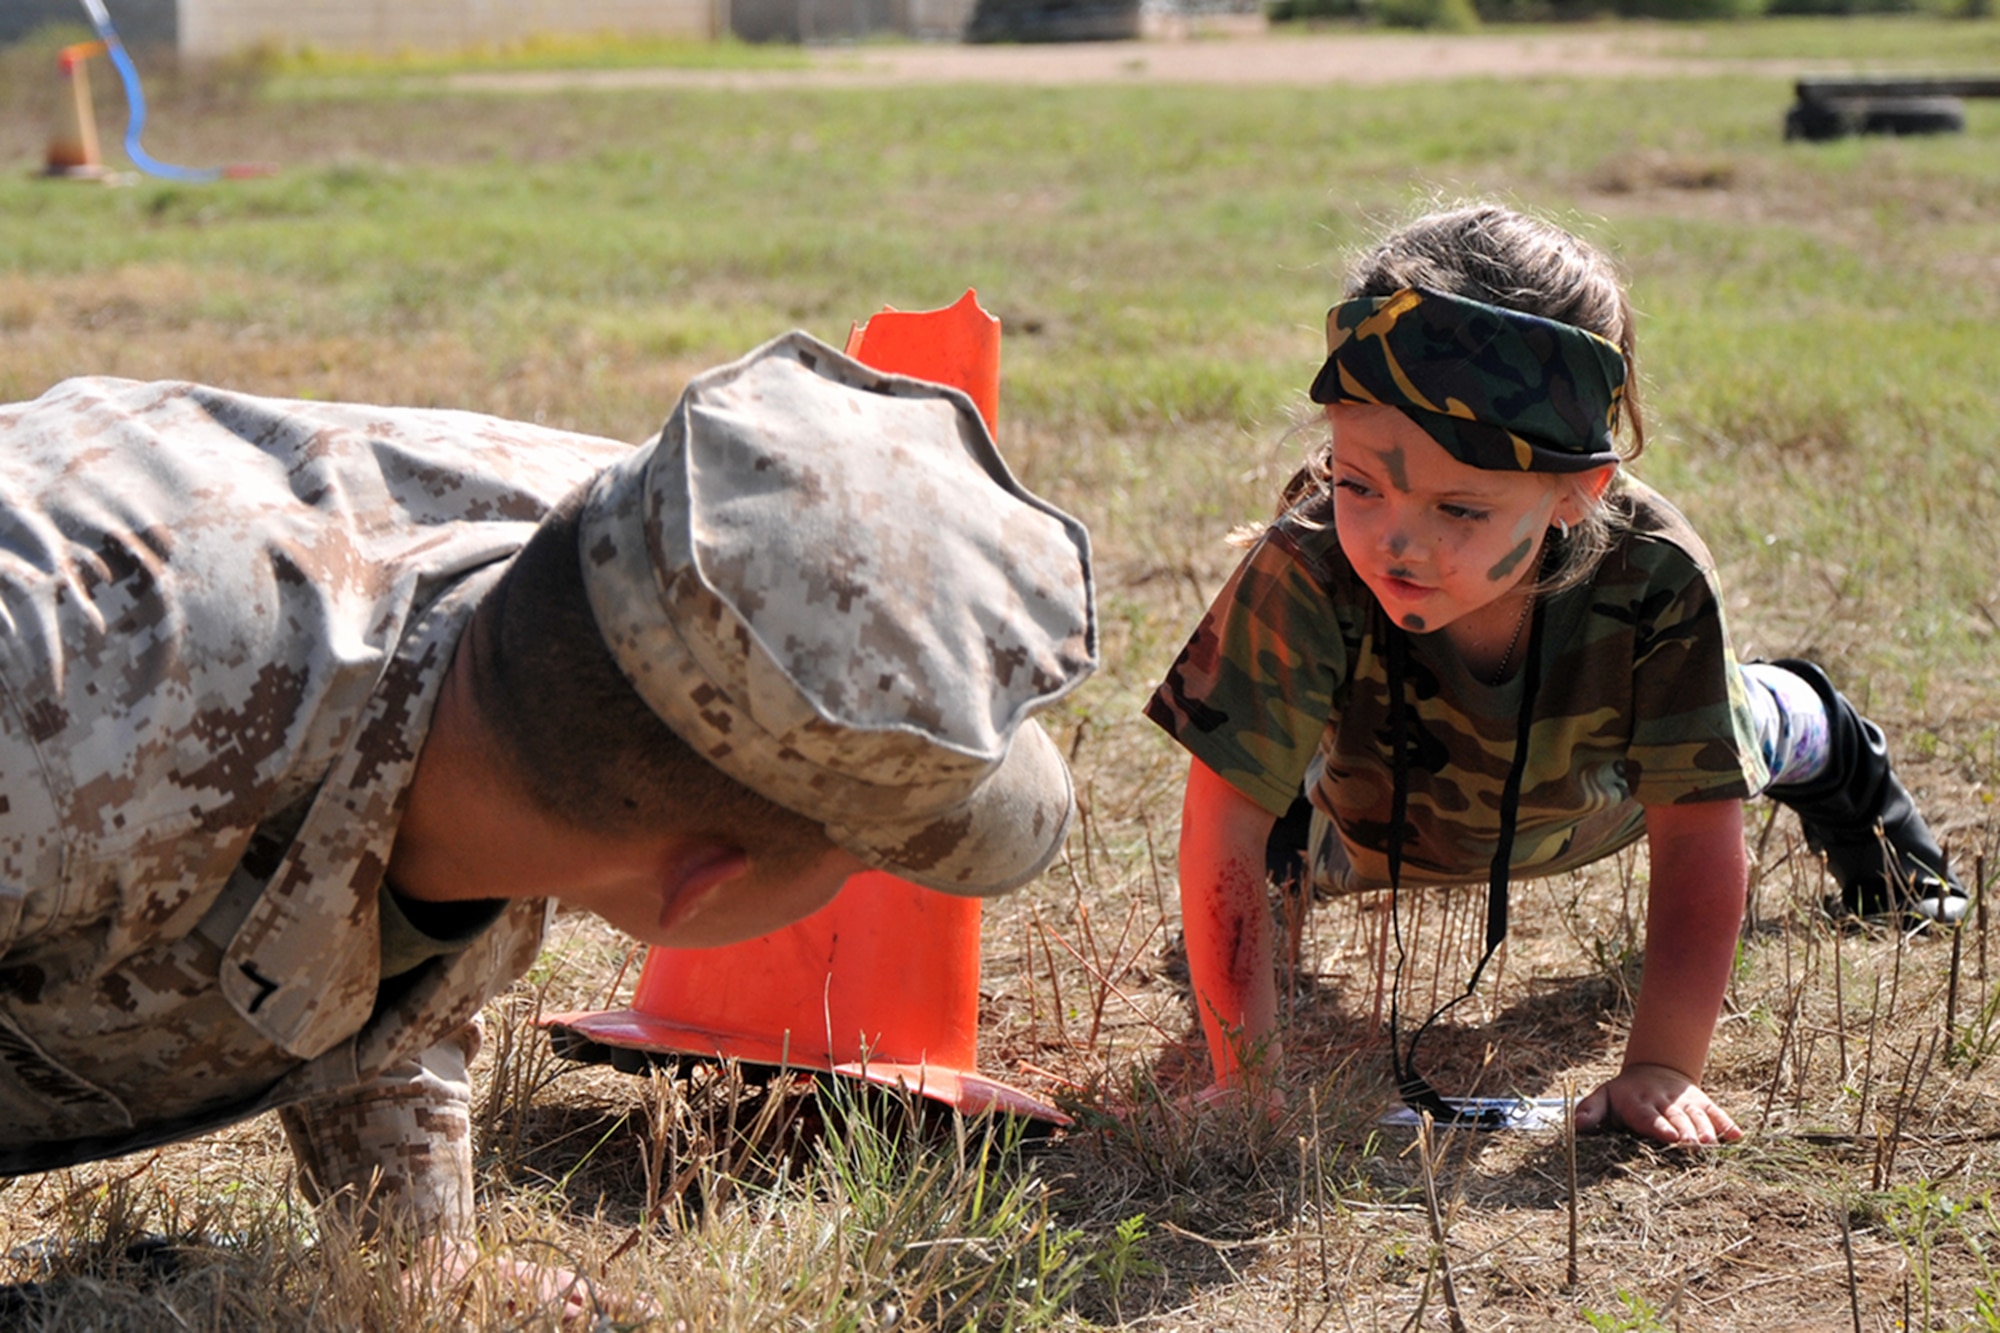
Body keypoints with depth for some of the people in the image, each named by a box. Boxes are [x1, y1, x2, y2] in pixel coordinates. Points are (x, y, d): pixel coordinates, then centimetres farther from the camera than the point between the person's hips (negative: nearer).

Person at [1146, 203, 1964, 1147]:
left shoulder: (1655, 580, -43)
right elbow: (1223, 826, -40)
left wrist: (1662, 1066, -39)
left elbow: (1696, 838, -33)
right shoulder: (1307, 574, -46)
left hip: (1585, 809, 2)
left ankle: (1830, 747, 59)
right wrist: (1245, 1072, -43)